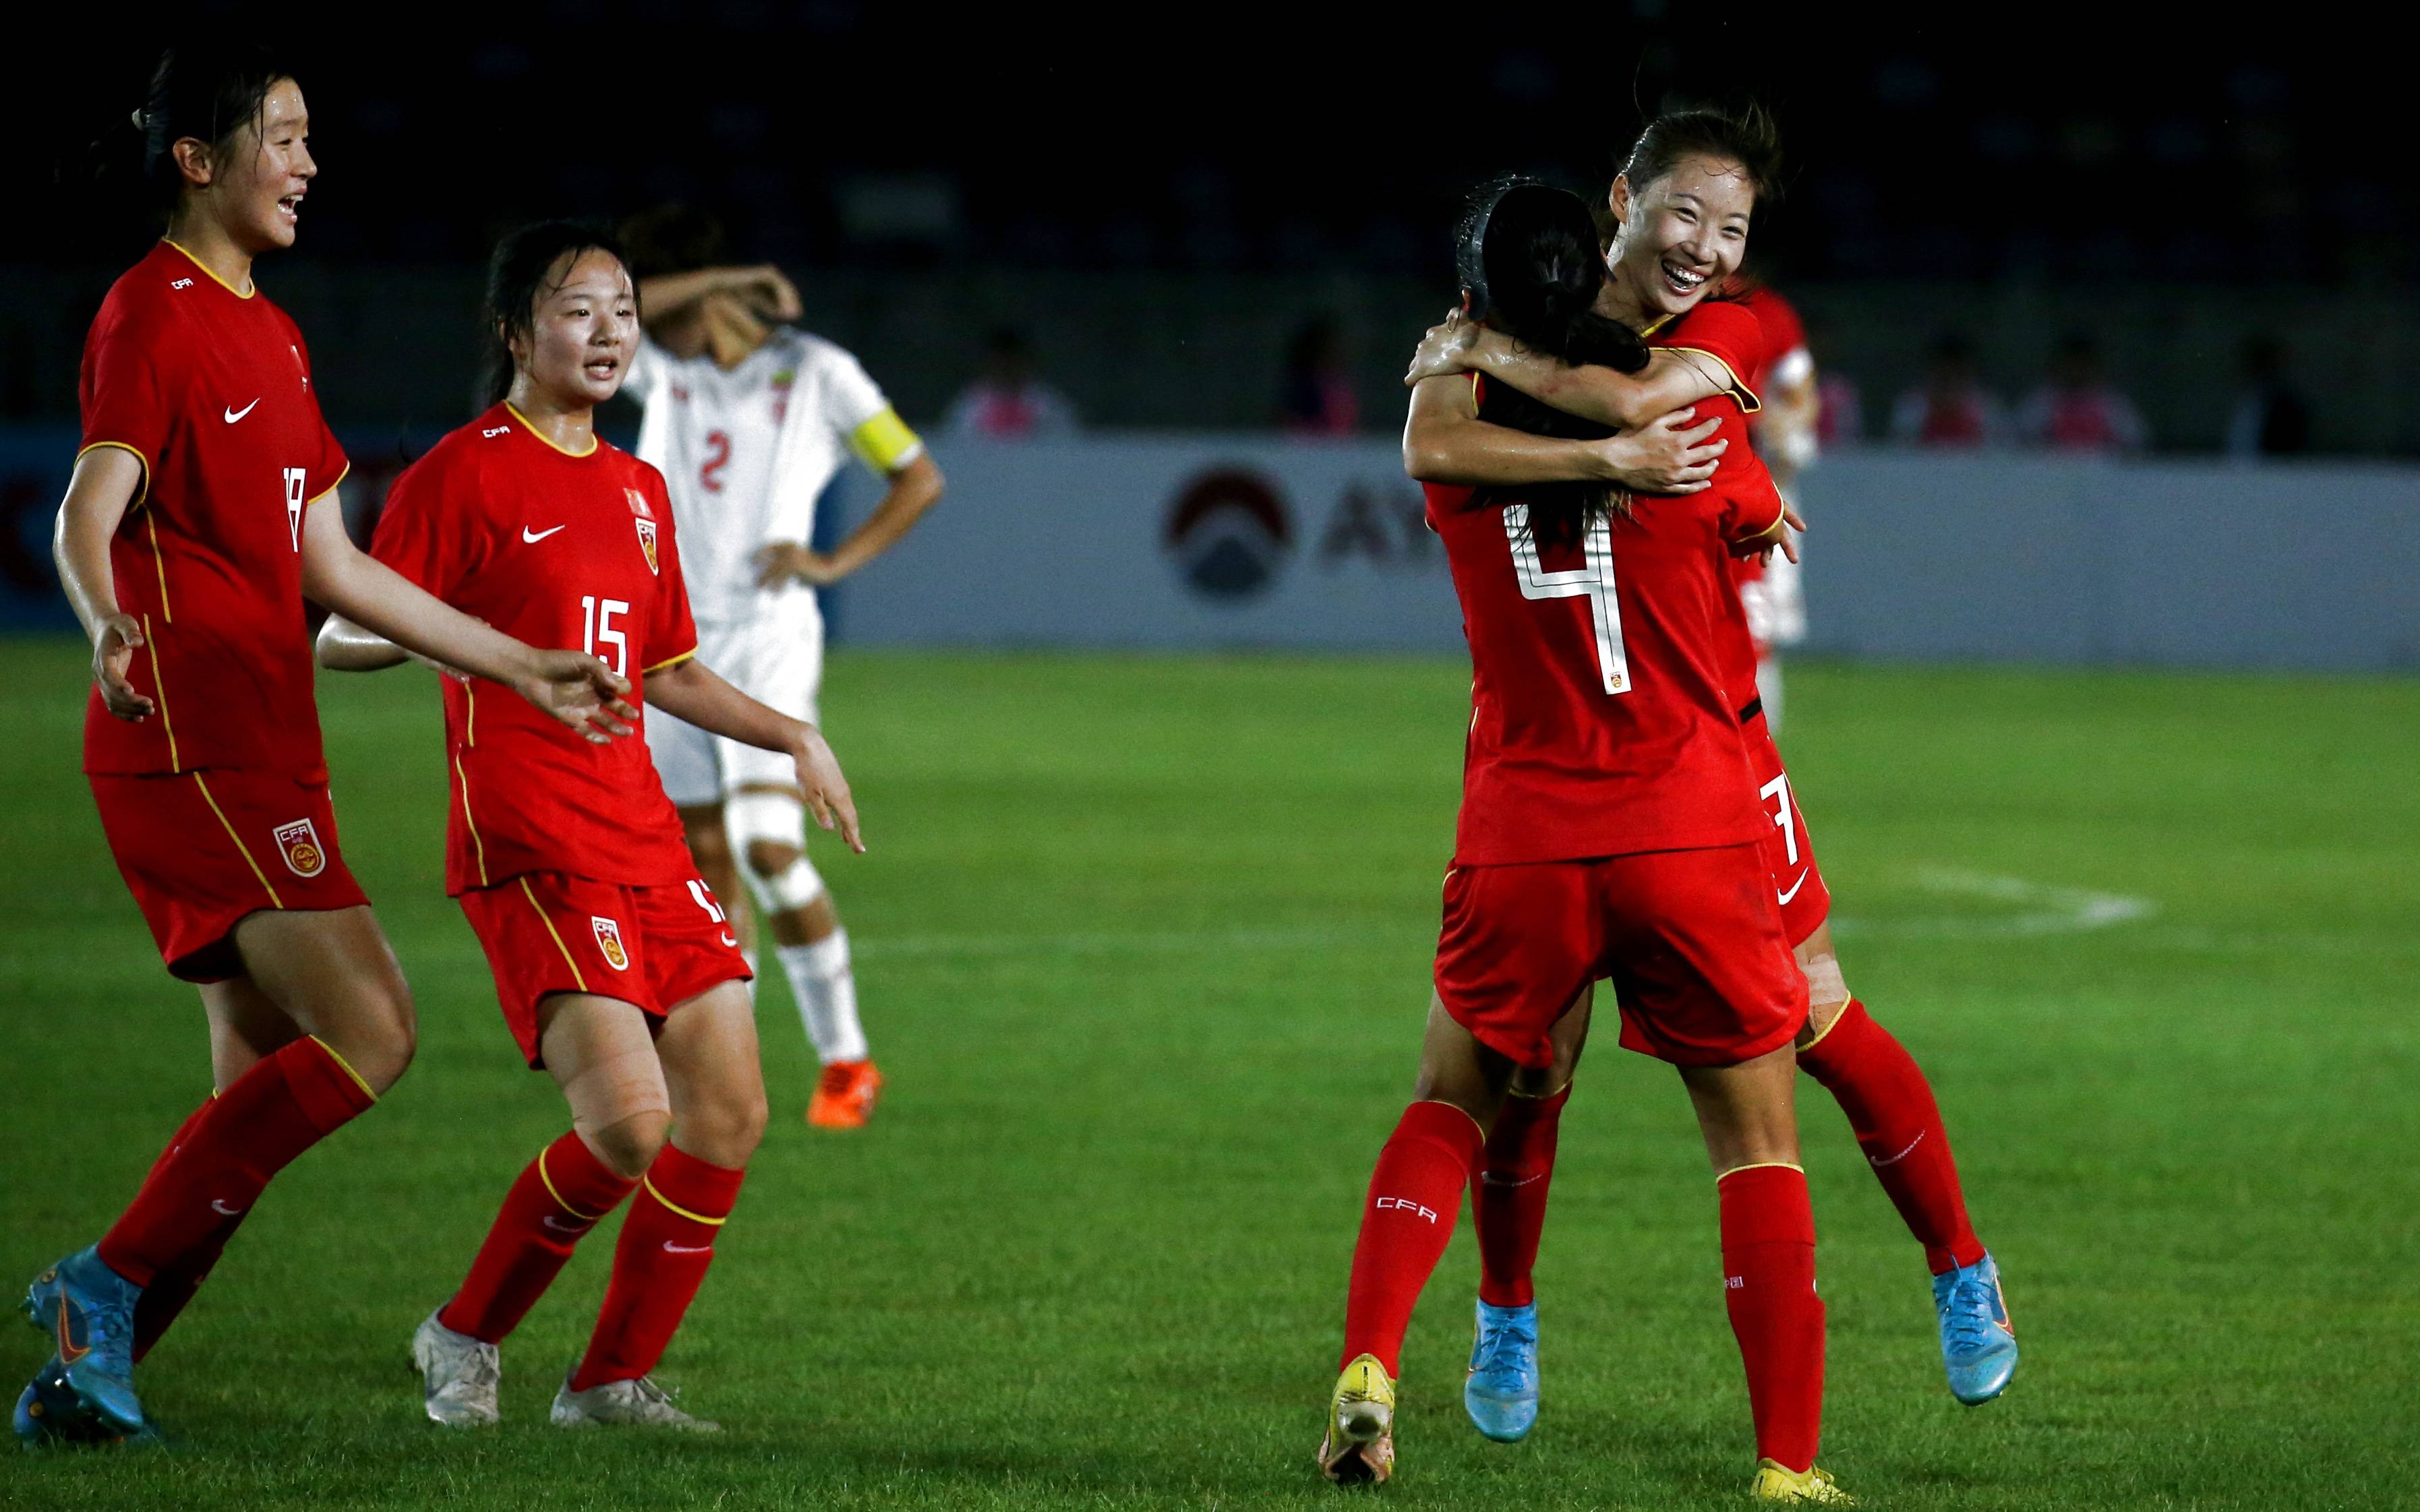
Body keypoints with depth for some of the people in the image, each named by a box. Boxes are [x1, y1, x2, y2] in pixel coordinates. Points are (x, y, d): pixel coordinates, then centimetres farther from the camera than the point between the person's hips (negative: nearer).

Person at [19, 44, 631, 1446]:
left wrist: (524, 668, 27)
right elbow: (89, 512, -21)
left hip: (266, 751, 10)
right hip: (195, 742, -10)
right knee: (369, 1032, -16)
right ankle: (111, 1284, -13)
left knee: (268, 1085, 6)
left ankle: (84, 1378, 6)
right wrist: (110, 624, -44)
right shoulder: (151, 314, -8)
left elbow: (332, 567, 25)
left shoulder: (270, 334, 21)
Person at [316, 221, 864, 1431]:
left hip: (642, 836, 8)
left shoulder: (637, 491, 18)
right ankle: (466, 1339, 2)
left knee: (729, 1117, -1)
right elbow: (339, 638, -8)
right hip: (529, 851, -8)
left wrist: (791, 737, 19)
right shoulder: (464, 475, -4)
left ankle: (613, 1381, 12)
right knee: (629, 1119, -19)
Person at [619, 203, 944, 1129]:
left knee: (768, 847, -17)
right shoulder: (661, 367, 9)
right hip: (669, 642, 4)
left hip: (767, 641, -4)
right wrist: (715, 282, -12)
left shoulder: (814, 373, 0)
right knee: (704, 863, 6)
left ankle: (845, 1059, -7)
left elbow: (920, 478, 5)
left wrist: (836, 562, -7)